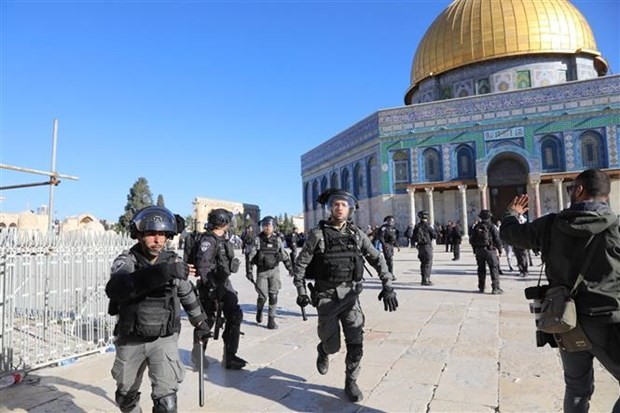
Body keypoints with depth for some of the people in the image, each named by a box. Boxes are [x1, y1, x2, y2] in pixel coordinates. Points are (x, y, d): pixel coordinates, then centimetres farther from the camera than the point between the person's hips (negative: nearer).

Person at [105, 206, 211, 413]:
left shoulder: (174, 261, -8)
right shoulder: (126, 261, -15)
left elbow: (187, 293, 10)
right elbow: (114, 289, -38)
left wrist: (199, 321, 21)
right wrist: (160, 273, -50)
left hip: (164, 340, 0)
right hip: (131, 341, 1)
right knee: (126, 395, 22)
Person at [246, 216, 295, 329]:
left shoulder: (277, 240, 3)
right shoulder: (258, 240, -4)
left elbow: (284, 255, 13)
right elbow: (251, 256, -4)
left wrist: (290, 268, 16)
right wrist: (249, 271, -8)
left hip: (274, 270, 2)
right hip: (261, 271, -1)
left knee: (273, 296, -1)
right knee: (262, 296, -1)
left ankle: (271, 319, 8)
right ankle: (259, 311, 31)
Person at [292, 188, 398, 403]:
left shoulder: (356, 234, 1)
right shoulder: (318, 233, -8)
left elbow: (377, 259, 3)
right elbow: (301, 263, -2)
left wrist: (388, 286, -7)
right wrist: (301, 291, -8)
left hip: (350, 294, 2)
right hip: (326, 296, -2)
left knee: (356, 343, -2)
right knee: (332, 344, 6)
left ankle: (351, 382, 21)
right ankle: (323, 350, 44)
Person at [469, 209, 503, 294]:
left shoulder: (476, 227, 4)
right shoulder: (491, 227, -9)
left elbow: (471, 240, 7)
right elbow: (497, 239, -9)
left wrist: (475, 249, 17)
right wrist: (500, 250, 1)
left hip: (479, 251, 5)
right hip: (489, 250, -4)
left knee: (481, 269, 14)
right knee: (494, 269, 1)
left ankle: (481, 288, 20)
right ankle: (495, 288, -3)